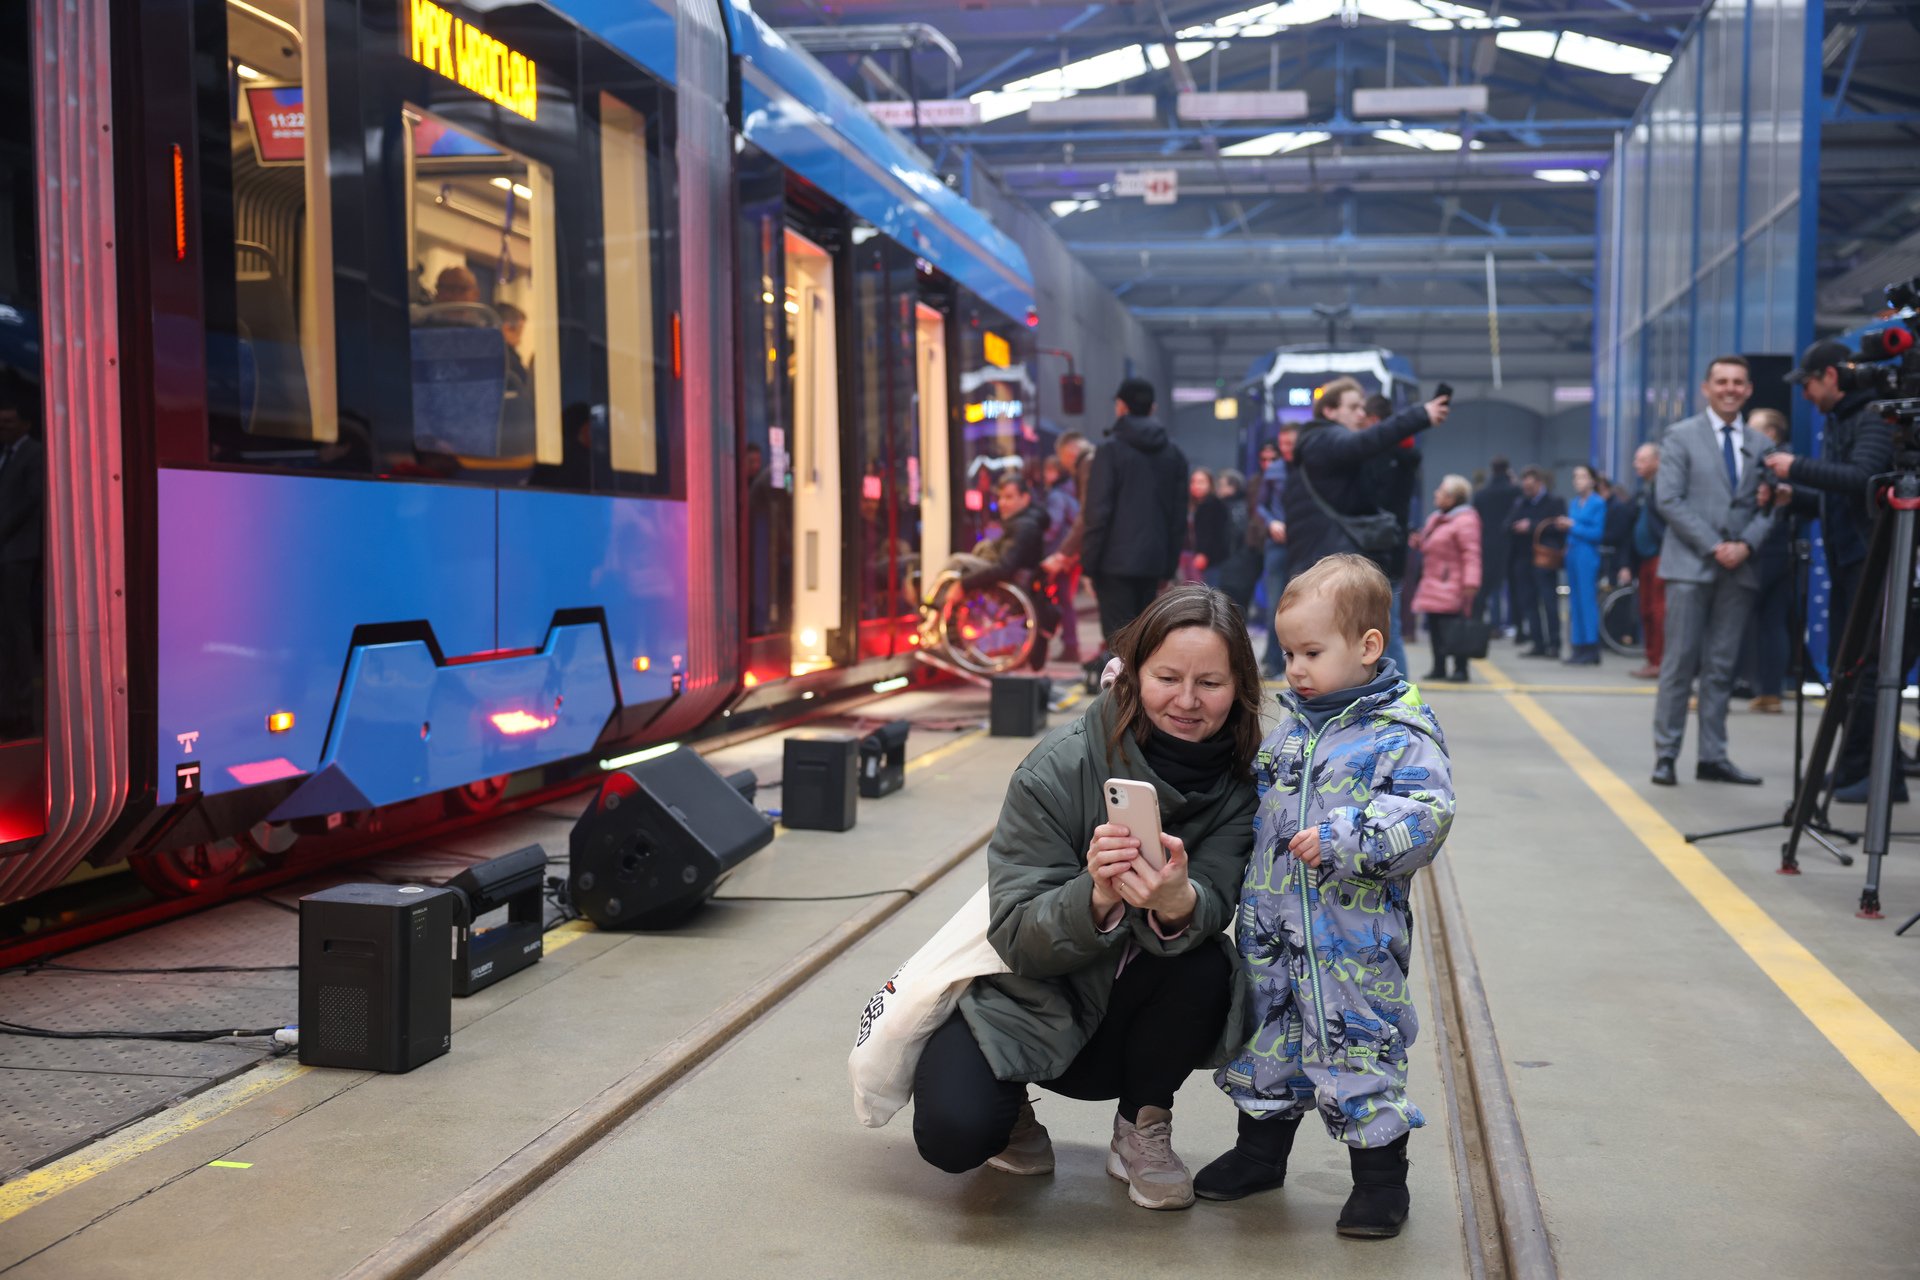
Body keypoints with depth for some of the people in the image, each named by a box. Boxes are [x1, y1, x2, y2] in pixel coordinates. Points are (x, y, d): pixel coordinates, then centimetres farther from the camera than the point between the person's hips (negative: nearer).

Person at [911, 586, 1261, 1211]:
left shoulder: (1238, 785, -10)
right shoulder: (1059, 768, -21)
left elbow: (1213, 904, -23)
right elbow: (1015, 937, -23)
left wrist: (1178, 903, -48)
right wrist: (1096, 898, -43)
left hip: (1130, 1008, 3)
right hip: (1027, 1002, -3)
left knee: (1204, 965, -30)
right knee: (954, 1133, -28)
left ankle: (1142, 1129, -2)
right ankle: (1012, 1108, 11)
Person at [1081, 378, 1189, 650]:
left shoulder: (1111, 449, -8)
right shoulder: (1173, 453, 11)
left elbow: (1098, 511, -13)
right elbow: (1179, 514, 11)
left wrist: (1088, 561, -8)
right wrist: (1169, 565, 15)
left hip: (1116, 559, -6)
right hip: (1152, 559, 6)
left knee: (1119, 631, -5)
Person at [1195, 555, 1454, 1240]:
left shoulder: (1401, 732, -11)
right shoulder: (1289, 721, 10)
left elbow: (1427, 813, -20)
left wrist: (1344, 839, -26)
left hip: (1354, 931, -7)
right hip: (1270, 922, 7)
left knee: (1355, 1039, -1)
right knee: (1267, 1028, 16)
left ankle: (1380, 1175, 15)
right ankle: (1261, 1150, 34)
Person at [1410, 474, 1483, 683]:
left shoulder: (1465, 520, -12)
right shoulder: (1436, 518, 17)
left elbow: (1471, 554, -19)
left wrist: (1470, 582, -27)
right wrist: (1419, 541, 9)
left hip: (1451, 585, -9)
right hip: (1433, 583, 9)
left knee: (1452, 629, -11)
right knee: (1434, 627, 10)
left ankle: (1460, 669, -6)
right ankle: (1439, 668, 18)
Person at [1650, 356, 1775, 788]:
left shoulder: (1760, 444, 13)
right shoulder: (1681, 436, 1)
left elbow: (1768, 507, 10)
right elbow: (1669, 500, -7)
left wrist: (1745, 544, -8)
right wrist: (1713, 546, -13)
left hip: (1738, 569, 4)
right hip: (1690, 565, -4)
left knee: (1721, 667, 6)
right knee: (1679, 663, -4)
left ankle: (1713, 757, 10)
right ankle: (1665, 754, 1)